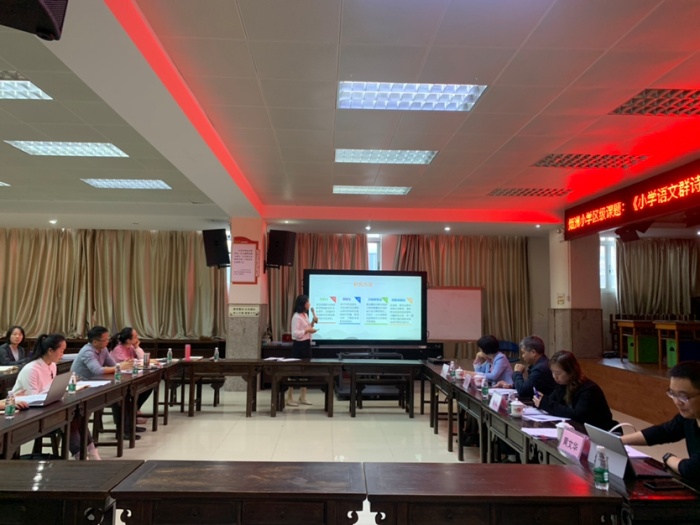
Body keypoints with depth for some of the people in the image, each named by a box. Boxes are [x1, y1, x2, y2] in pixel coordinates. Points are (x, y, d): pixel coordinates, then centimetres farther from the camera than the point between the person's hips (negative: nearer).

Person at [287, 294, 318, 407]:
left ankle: (303, 397, 19)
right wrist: (307, 330, -24)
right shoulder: (296, 316, -15)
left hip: (306, 344, 9)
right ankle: (289, 398, 4)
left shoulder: (305, 315, 13)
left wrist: (313, 323, 8)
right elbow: (295, 333, -21)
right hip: (299, 345, -9)